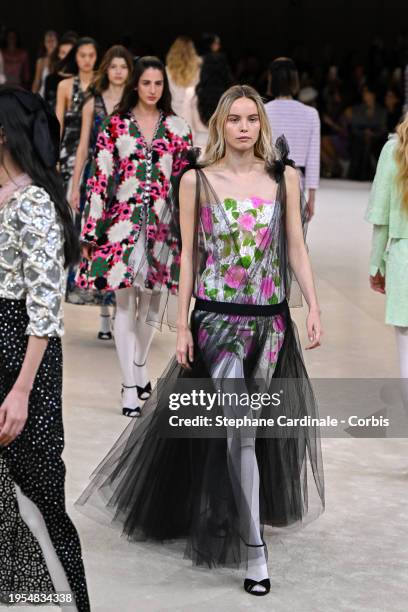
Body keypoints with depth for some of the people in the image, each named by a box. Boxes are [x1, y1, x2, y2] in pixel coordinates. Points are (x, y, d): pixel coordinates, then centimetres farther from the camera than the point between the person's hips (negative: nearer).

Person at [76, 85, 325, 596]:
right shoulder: (197, 180, -2)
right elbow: (188, 255, 1)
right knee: (240, 431, -10)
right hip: (217, 319, -2)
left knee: (245, 431, 11)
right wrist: (182, 324, -2)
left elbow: (296, 248, 6)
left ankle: (227, 516, 34)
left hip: (270, 319, 3)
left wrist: (313, 307, -1)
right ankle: (252, 549, -4)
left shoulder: (284, 176, 3)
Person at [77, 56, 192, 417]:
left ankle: (140, 367, 31)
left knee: (150, 301, 10)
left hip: (161, 222, 2)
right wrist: (92, 230, -5)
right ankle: (130, 386, 1)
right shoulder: (116, 126, 1)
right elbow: (99, 178, -1)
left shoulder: (177, 128, 6)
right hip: (122, 221, -2)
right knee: (125, 301, -2)